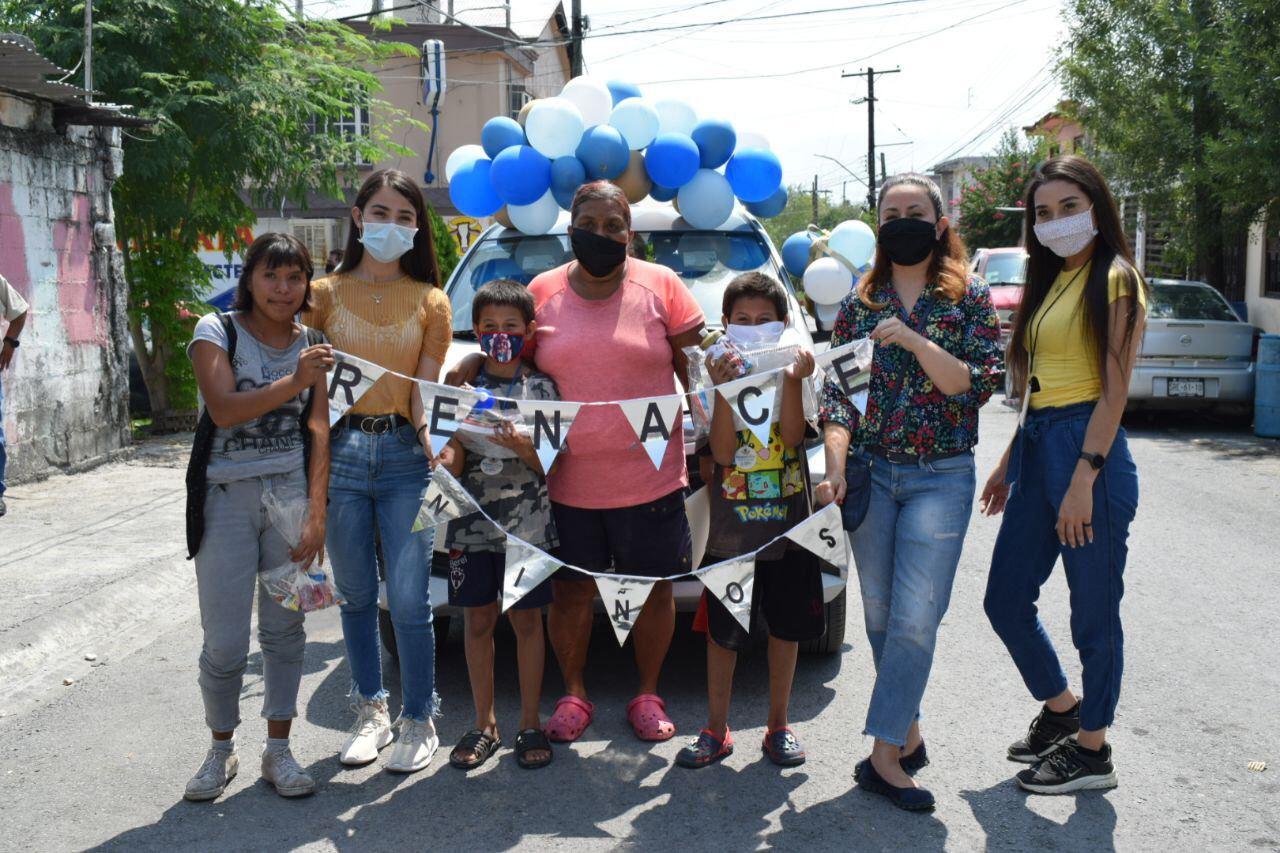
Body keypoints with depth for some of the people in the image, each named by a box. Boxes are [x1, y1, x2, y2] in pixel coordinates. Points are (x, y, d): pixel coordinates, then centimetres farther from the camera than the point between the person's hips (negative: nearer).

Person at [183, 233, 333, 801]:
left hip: (292, 493, 3)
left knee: (285, 630, 5)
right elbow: (224, 409, -16)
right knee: (225, 644, -1)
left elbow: (317, 430, 3)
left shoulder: (310, 345, 8)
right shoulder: (216, 332, -2)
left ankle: (278, 750, 20)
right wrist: (293, 383, -27)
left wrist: (316, 514, -5)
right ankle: (221, 750, 21)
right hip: (226, 498, -2)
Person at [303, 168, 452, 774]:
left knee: (408, 600, -4)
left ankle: (419, 720, 13)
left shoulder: (430, 302, 8)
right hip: (340, 452, 1)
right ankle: (370, 712, 27)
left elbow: (424, 388, 1)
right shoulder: (326, 294, 9)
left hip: (405, 456, -1)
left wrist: (433, 437, -16)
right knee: (357, 596, 10)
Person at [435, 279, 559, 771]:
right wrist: (445, 462, -21)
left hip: (528, 524, -1)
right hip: (472, 523, 2)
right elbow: (454, 453, 1)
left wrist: (521, 446, -18)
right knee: (477, 621, 8)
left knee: (527, 620, 5)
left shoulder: (541, 388, 2)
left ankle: (530, 724, 17)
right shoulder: (463, 386, 6)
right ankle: (485, 725, 21)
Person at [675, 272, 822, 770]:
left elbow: (793, 437, -12)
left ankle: (778, 725, 26)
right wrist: (724, 389, -22)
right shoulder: (721, 372, -1)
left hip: (789, 525, 1)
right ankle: (716, 730, 19)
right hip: (732, 529, -1)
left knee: (786, 628, 11)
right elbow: (722, 453, -12)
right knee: (723, 632, 6)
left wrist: (793, 379, -21)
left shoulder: (792, 370, 3)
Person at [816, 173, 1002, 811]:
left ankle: (884, 756, 1)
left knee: (915, 616, -7)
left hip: (941, 477, -2)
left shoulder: (969, 298, 2)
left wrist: (915, 341, -19)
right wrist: (836, 467, -10)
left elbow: (978, 385, -7)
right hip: (869, 472, 3)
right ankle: (908, 733, 24)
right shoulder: (860, 302, 7)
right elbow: (836, 390, 3)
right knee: (879, 614, 8)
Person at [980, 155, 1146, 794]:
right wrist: (1010, 465, 17)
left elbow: (1114, 389, -14)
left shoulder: (1115, 280, -7)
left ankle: (1092, 751, 19)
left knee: (1094, 611, 4)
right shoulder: (1050, 282, 17)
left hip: (1089, 450, -8)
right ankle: (1061, 709, 33)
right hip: (1036, 451, 9)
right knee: (1005, 601, 12)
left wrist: (1084, 479, -20)